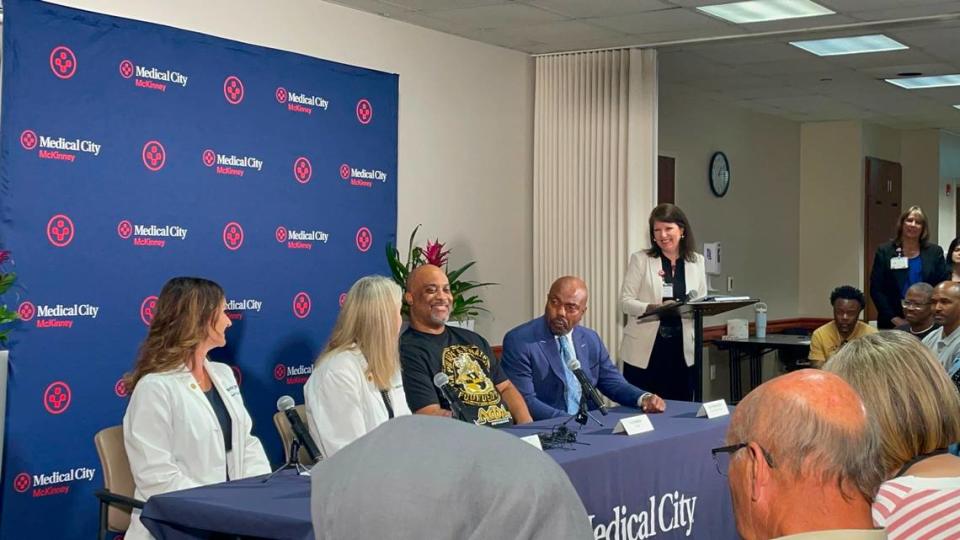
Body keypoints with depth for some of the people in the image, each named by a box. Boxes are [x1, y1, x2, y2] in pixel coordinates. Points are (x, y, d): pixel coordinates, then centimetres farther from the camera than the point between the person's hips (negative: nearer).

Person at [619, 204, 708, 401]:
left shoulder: (697, 261, 10)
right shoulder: (640, 259, 0)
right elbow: (625, 302, -4)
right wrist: (655, 307, -21)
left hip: (682, 348, 3)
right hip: (645, 349, -3)